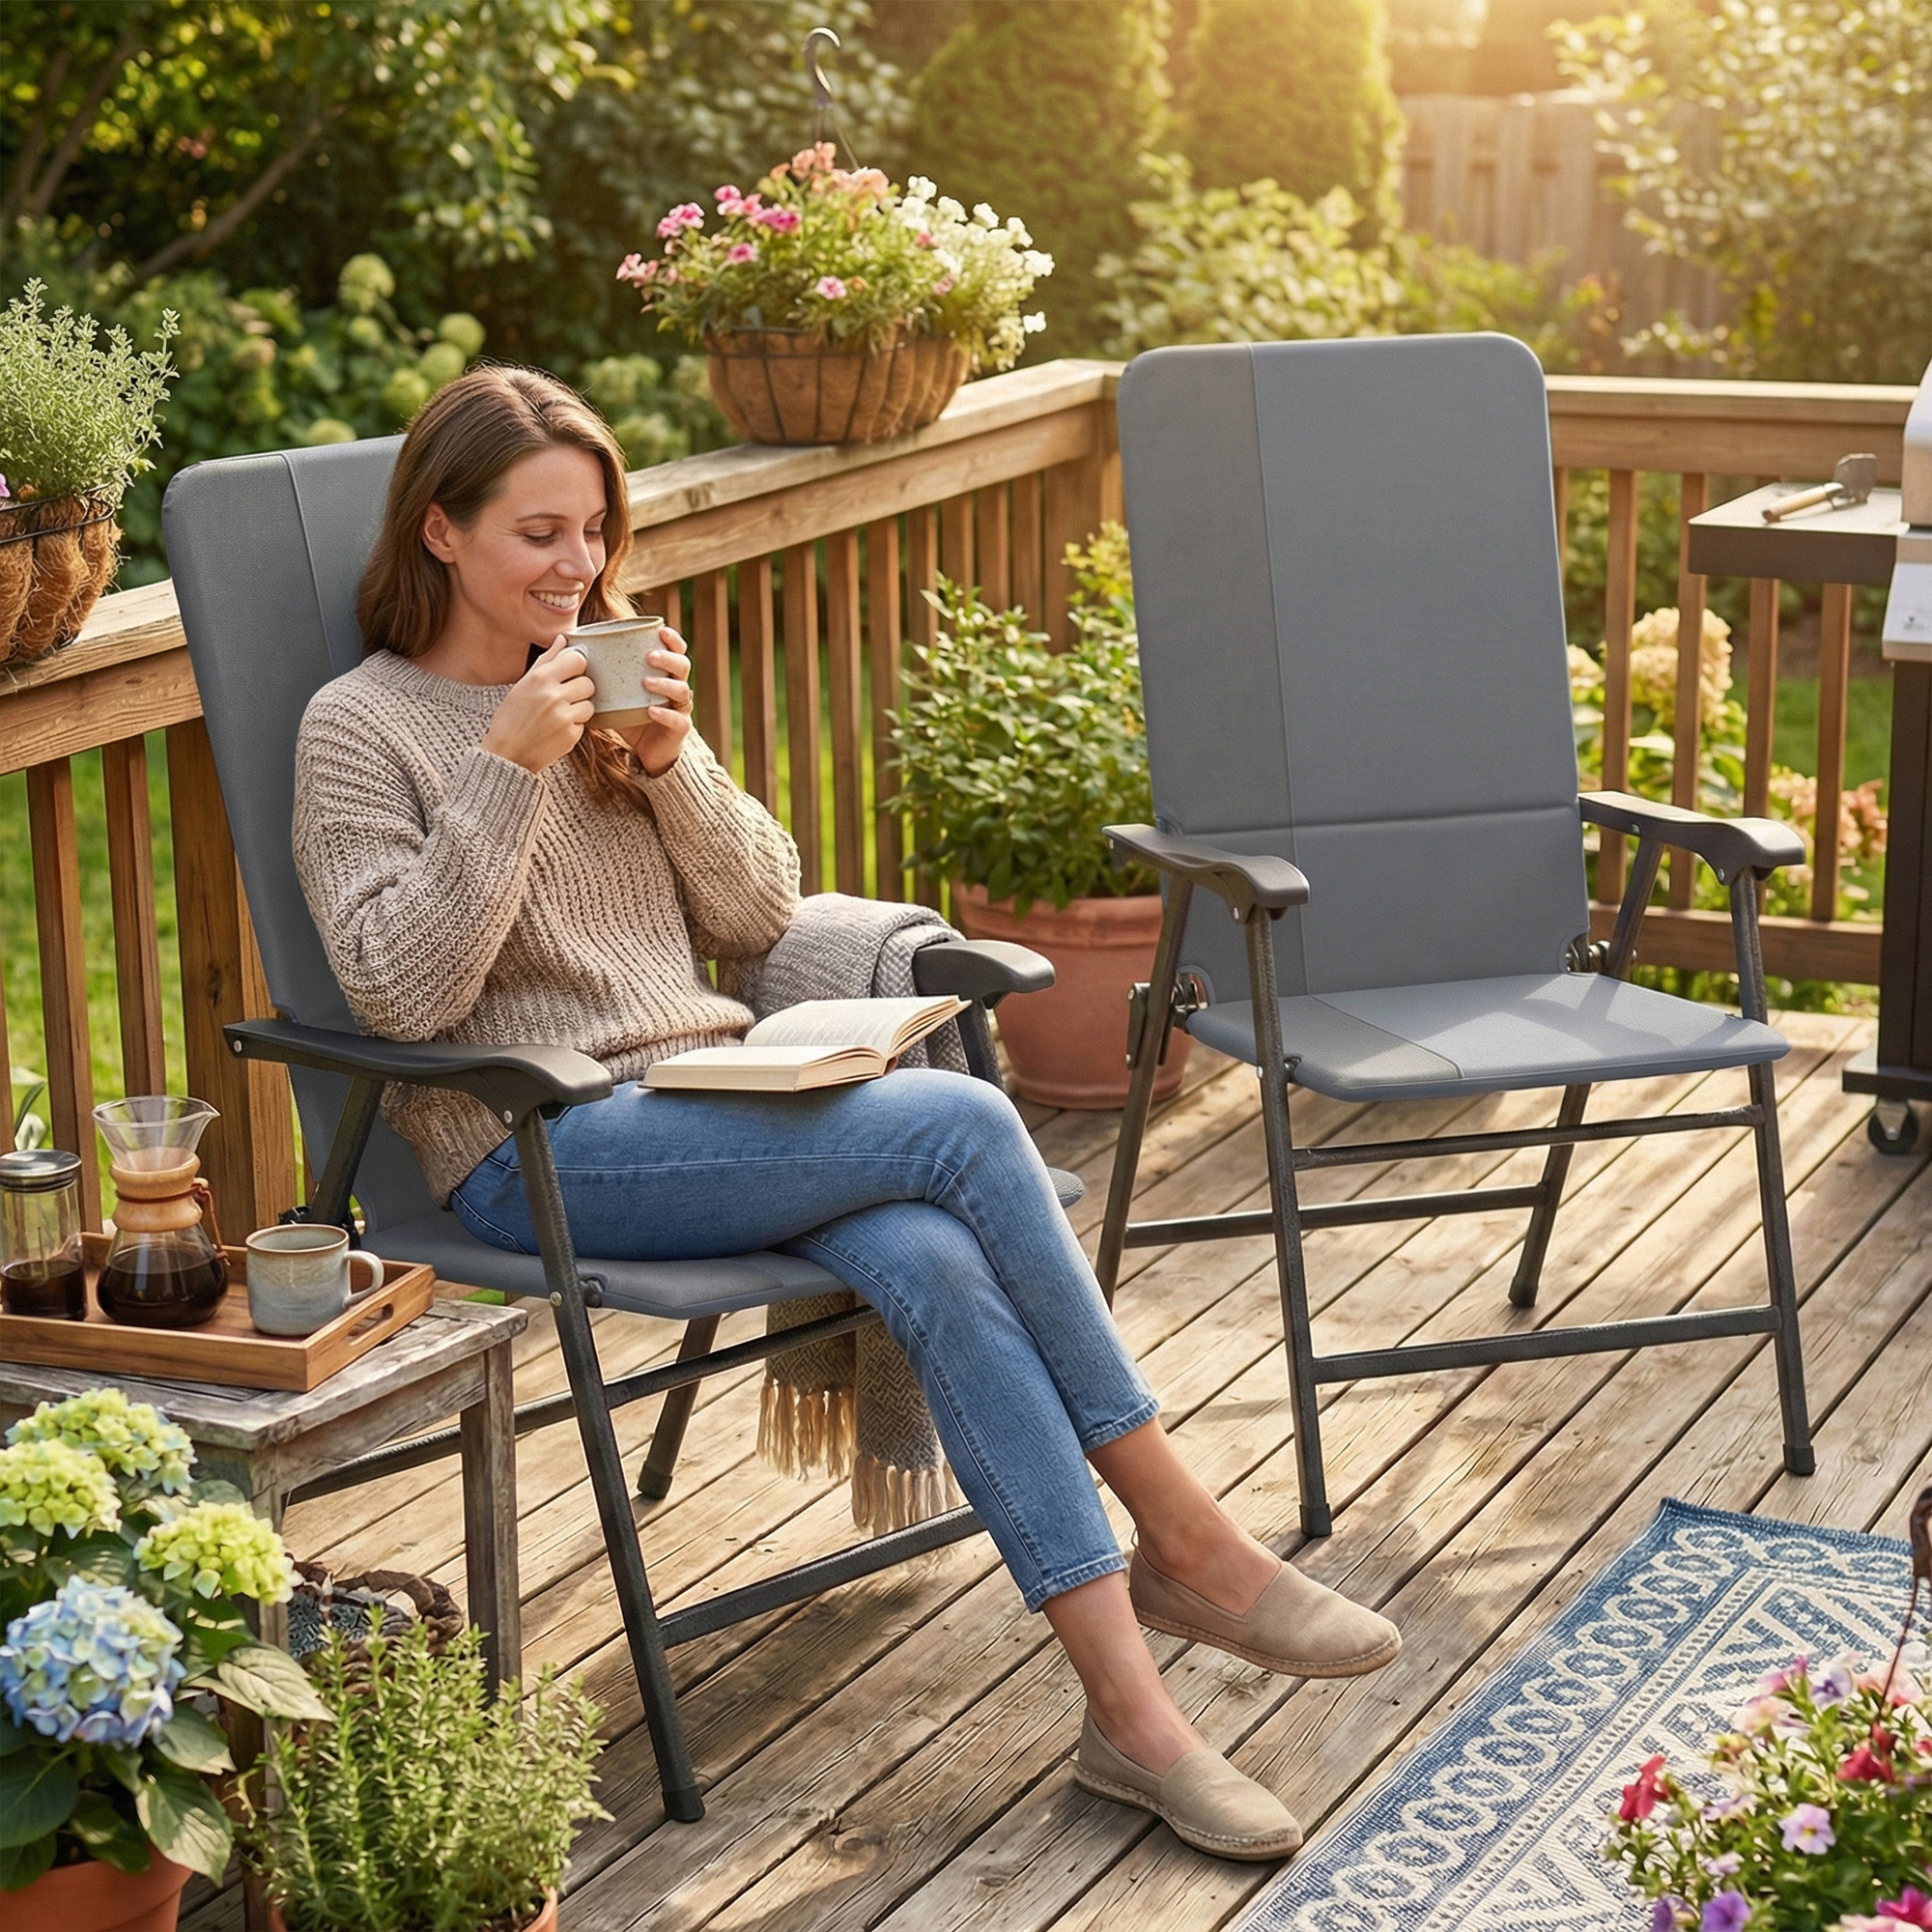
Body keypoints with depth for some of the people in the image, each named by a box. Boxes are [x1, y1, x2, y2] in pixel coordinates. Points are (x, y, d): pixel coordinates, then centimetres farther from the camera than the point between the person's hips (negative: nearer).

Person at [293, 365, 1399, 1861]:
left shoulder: (606, 676, 18)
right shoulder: (360, 730, 0)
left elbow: (760, 917, 13)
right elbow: (404, 991, -13)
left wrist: (672, 760, -3)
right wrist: (509, 770, -17)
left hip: (710, 1103, 6)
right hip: (540, 1154, -5)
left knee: (938, 1265, -28)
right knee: (966, 1125, -26)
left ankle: (1130, 1704, -29)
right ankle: (1183, 1538, -16)